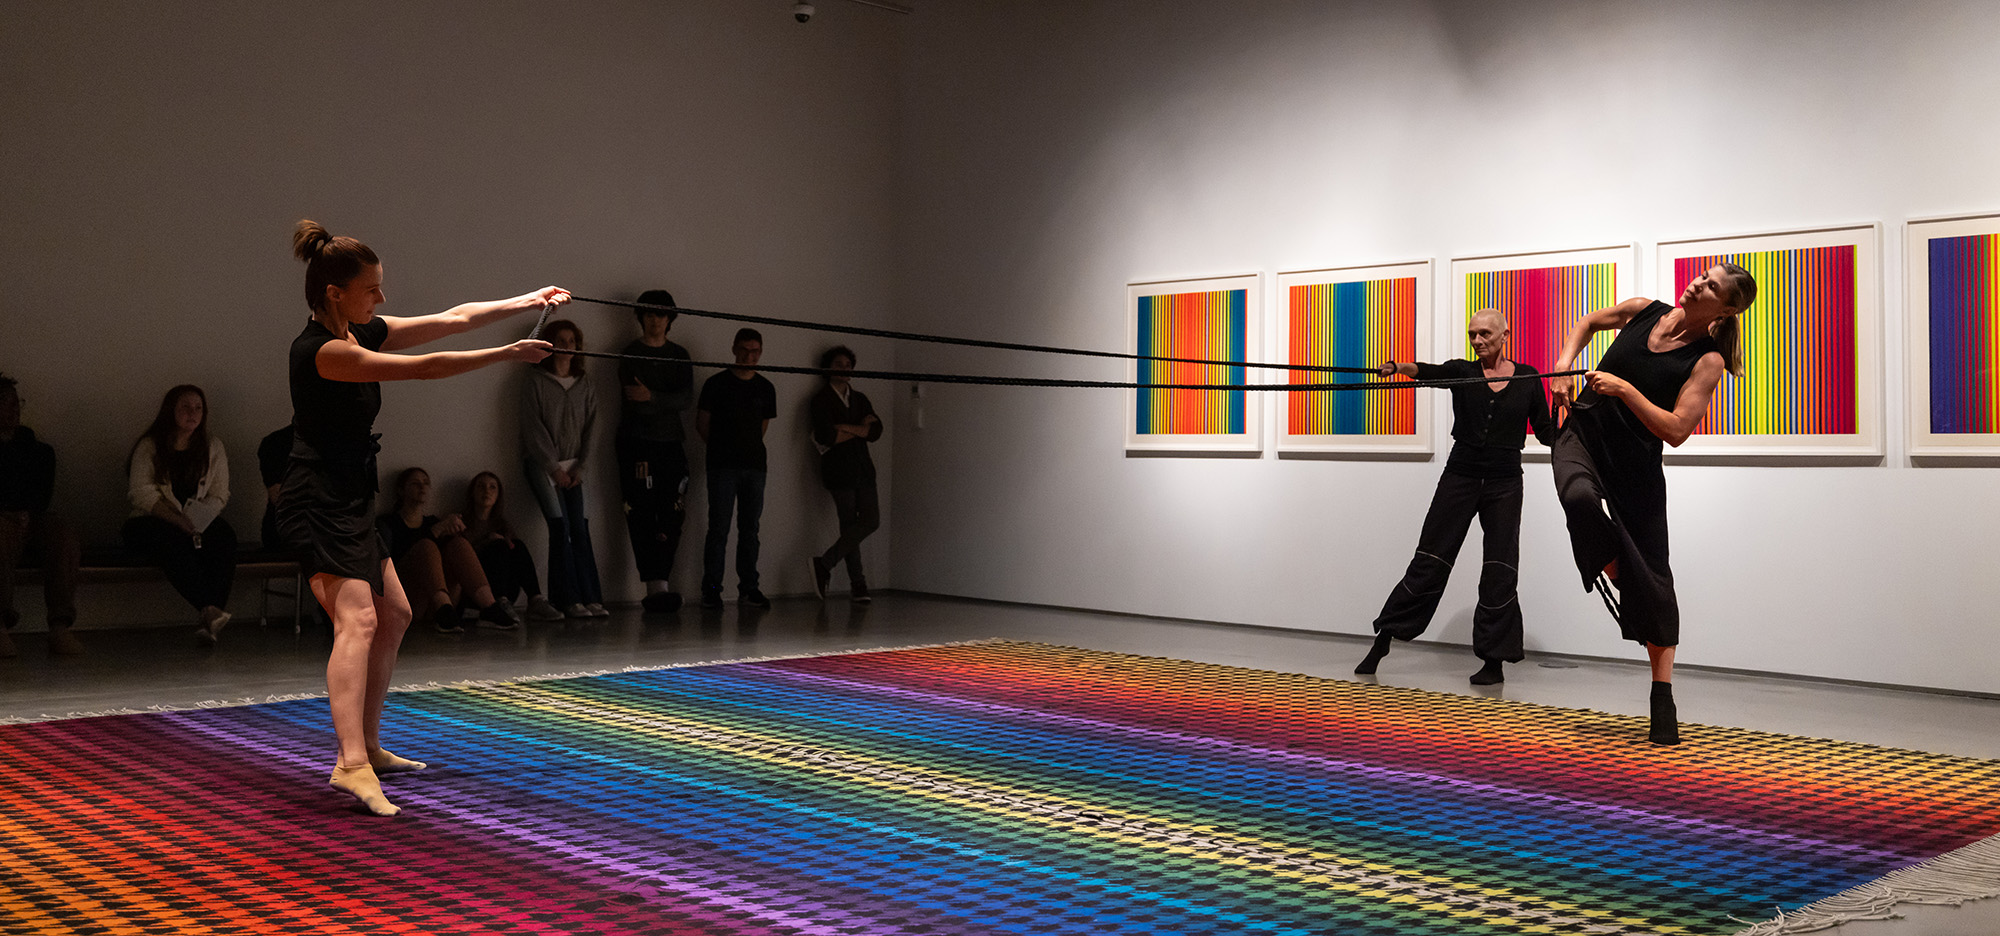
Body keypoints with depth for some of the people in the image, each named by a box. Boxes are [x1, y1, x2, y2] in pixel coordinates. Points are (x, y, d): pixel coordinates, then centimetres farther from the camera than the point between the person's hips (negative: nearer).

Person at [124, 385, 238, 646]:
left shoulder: (213, 448, 14)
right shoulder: (149, 447, 4)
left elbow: (219, 496, 6)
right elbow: (141, 492, -8)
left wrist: (199, 520, -15)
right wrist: (179, 520, -21)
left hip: (201, 523, 3)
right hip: (152, 522, -2)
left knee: (224, 534, -31)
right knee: (175, 542, -37)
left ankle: (207, 621, -44)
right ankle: (209, 610, -49)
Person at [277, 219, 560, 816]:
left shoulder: (364, 333, 8)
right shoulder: (321, 350, -19)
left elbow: (452, 320, 11)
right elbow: (424, 368, -24)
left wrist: (527, 301, 8)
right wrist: (509, 355, -20)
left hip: (349, 502, 11)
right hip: (316, 503, -11)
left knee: (394, 615, 18)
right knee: (358, 619, -23)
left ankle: (367, 745, 29)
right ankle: (351, 764, -32)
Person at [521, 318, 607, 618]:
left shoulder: (585, 388, 12)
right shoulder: (535, 383, -1)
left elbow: (589, 429, 11)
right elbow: (534, 430, -6)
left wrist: (579, 466, -1)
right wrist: (554, 468, -9)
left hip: (572, 467, 4)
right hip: (542, 464, -4)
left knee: (580, 529, -5)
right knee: (560, 528, -13)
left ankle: (592, 598, -7)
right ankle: (569, 600, -13)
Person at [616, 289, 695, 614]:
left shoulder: (679, 355, 16)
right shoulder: (631, 354, 6)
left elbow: (688, 399, 1)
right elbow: (633, 402, -5)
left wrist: (653, 398, -12)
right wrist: (669, 404, 0)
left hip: (672, 444, 4)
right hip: (637, 444, -4)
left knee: (672, 519, -3)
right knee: (643, 517, -10)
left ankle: (657, 587, 2)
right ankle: (657, 587, -13)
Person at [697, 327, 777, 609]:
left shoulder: (765, 388, 12)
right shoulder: (717, 383, 1)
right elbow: (702, 425, 6)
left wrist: (747, 448, 13)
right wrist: (722, 447, 9)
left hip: (754, 465, 4)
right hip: (723, 466, -4)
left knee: (750, 529, 6)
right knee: (718, 528, -6)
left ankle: (748, 587, 11)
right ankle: (711, 589, -2)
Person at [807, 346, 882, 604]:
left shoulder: (860, 399, 18)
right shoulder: (821, 400, 0)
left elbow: (876, 431, 4)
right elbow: (826, 436, -15)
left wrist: (845, 428, -9)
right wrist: (861, 429, -2)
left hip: (863, 469, 5)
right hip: (839, 471, -5)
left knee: (871, 521, -6)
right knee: (849, 526, -5)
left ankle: (824, 565, 2)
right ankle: (857, 585, 2)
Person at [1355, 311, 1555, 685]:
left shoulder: (1527, 378, 3)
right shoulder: (1461, 371, 1)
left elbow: (1546, 434, 4)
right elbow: (1430, 372, -21)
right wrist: (1400, 367, -42)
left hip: (1504, 484, 0)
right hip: (1460, 476, 0)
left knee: (1499, 571, 0)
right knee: (1429, 561, 0)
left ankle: (1494, 660, 8)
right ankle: (1383, 639, 9)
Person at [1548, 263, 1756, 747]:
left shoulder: (1707, 361, -11)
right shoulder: (1643, 311, 0)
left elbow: (1676, 430, -18)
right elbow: (1588, 323, 20)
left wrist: (1624, 388, -24)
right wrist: (1564, 367, 5)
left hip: (1636, 464, -1)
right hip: (1581, 433, 2)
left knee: (1652, 577, 0)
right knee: (1579, 497, -37)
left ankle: (1663, 697, 13)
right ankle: (1613, 574, -6)